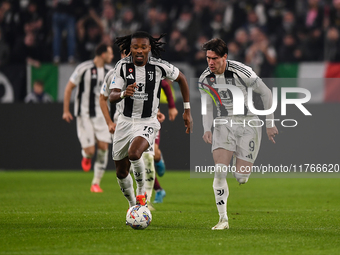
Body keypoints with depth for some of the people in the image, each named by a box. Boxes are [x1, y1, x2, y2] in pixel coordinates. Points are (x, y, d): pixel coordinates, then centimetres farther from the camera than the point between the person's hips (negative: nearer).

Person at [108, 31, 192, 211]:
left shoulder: (159, 66, -11)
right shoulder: (122, 65, -9)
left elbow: (181, 78, 8)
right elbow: (112, 97, -13)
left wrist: (187, 111, 10)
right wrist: (124, 93, -37)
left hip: (148, 123, -3)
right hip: (125, 121, 3)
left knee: (134, 153, -33)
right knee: (121, 172, 10)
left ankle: (141, 192, -8)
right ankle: (133, 206, 36)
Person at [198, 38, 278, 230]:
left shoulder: (242, 72, -17)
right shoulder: (205, 79, -2)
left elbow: (266, 93, -6)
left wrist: (270, 124, -3)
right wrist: (207, 130, -3)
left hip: (248, 123, -3)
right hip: (224, 125, 3)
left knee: (241, 177, -7)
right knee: (220, 171, -17)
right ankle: (223, 219, -11)